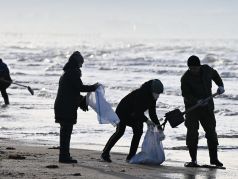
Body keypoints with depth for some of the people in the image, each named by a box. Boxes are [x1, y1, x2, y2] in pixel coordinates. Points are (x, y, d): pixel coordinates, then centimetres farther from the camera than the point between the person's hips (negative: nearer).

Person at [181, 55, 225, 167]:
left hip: (207, 107, 3)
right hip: (192, 107, -3)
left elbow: (215, 75, 19)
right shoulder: (186, 78, -16)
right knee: (192, 132, -10)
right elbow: (186, 95, -19)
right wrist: (197, 101, -33)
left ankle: (214, 158, 17)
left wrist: (220, 85, 8)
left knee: (211, 131, 6)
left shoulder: (206, 70, -4)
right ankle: (193, 160, -3)